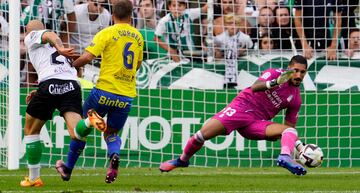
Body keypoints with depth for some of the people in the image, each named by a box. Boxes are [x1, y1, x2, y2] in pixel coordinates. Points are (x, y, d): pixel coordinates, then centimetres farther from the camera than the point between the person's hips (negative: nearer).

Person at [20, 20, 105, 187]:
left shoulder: (31, 37, 17)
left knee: (30, 131, 17)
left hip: (49, 84, -5)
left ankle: (33, 178, 19)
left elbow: (50, 35, -5)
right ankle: (90, 120, -45)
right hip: (72, 85, 5)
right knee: (76, 135, -12)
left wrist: (59, 49, -26)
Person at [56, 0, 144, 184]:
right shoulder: (137, 36, 10)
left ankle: (68, 169, 18)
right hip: (127, 96, 4)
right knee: (111, 133, 19)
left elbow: (87, 57, -15)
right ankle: (114, 155, -15)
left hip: (105, 90, -4)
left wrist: (71, 65, 0)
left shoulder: (107, 33, -5)